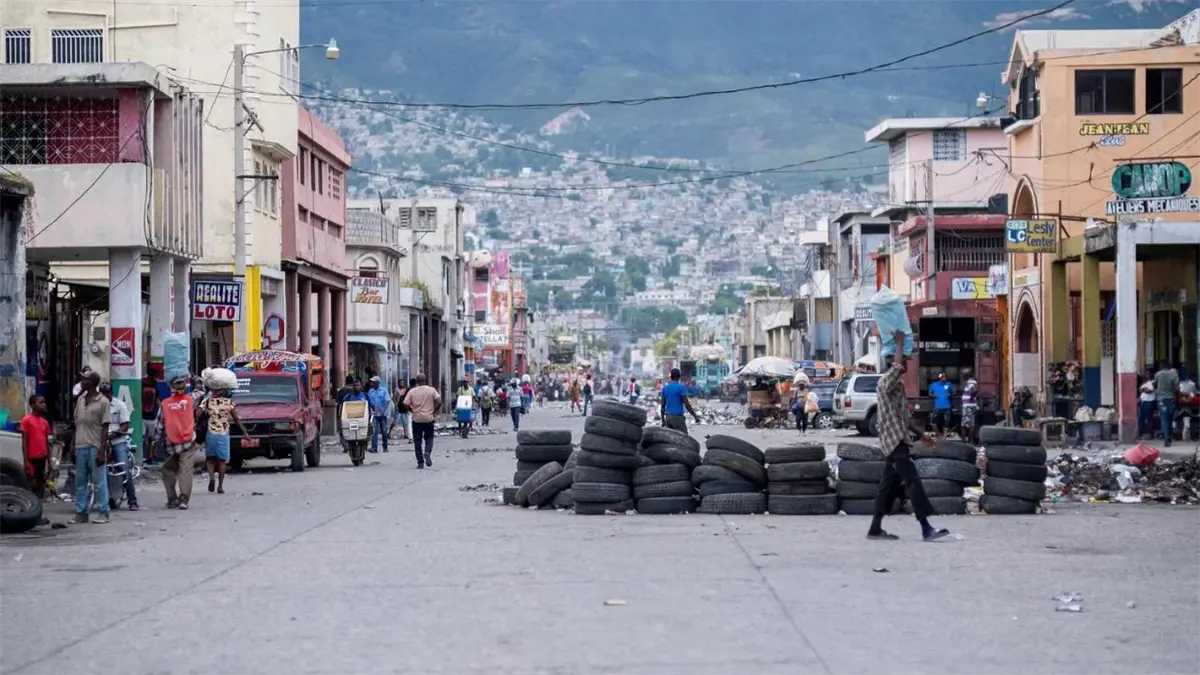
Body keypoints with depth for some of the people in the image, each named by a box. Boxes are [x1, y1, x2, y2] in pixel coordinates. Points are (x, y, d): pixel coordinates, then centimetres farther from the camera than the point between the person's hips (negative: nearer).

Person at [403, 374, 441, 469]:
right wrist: (434, 411, 5)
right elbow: (439, 402, -10)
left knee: (417, 441, 7)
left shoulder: (412, 391, -3)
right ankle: (427, 452, -15)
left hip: (416, 419, 0)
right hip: (429, 418, 0)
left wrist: (412, 410, 10)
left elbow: (406, 404, -8)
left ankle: (420, 463, 4)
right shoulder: (431, 390, -3)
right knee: (429, 438, 14)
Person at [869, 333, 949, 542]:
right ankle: (926, 529, -16)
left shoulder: (899, 385, 18)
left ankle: (875, 528, 12)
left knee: (890, 483, 10)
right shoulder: (886, 382, -12)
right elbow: (896, 366, -33)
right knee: (913, 481, -13)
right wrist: (900, 342, -21)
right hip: (893, 440, -10)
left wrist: (921, 433, 20)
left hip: (898, 440, 10)